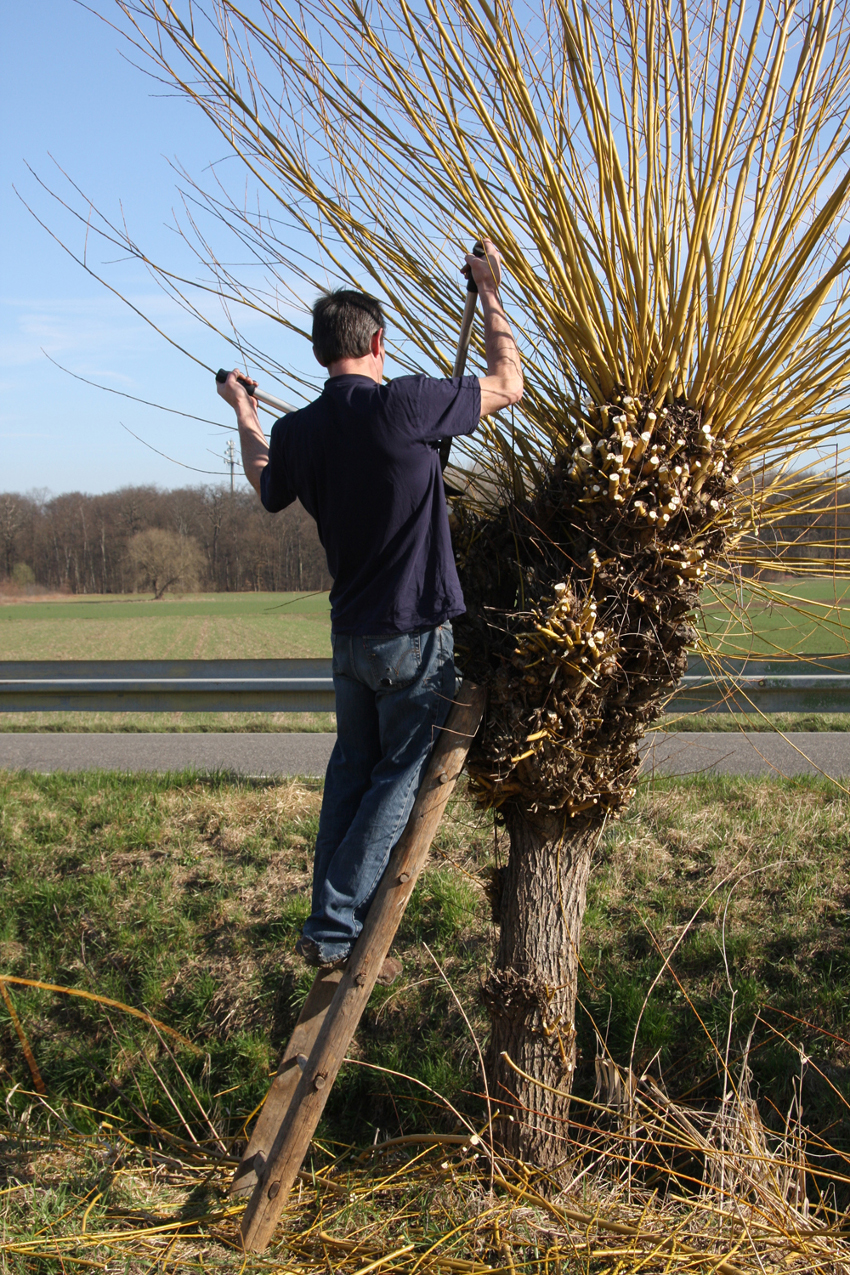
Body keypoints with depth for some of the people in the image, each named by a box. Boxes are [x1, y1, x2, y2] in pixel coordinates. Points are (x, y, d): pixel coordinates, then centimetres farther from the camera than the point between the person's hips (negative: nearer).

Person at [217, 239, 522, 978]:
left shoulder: (296, 431, 0)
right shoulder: (402, 405, -17)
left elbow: (269, 489, 23)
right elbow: (508, 385, -3)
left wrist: (244, 417, 37)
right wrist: (489, 293, 9)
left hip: (351, 633, 6)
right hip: (416, 637, -6)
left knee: (352, 766, 19)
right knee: (400, 777, 4)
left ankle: (330, 920, 23)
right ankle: (333, 929, 3)